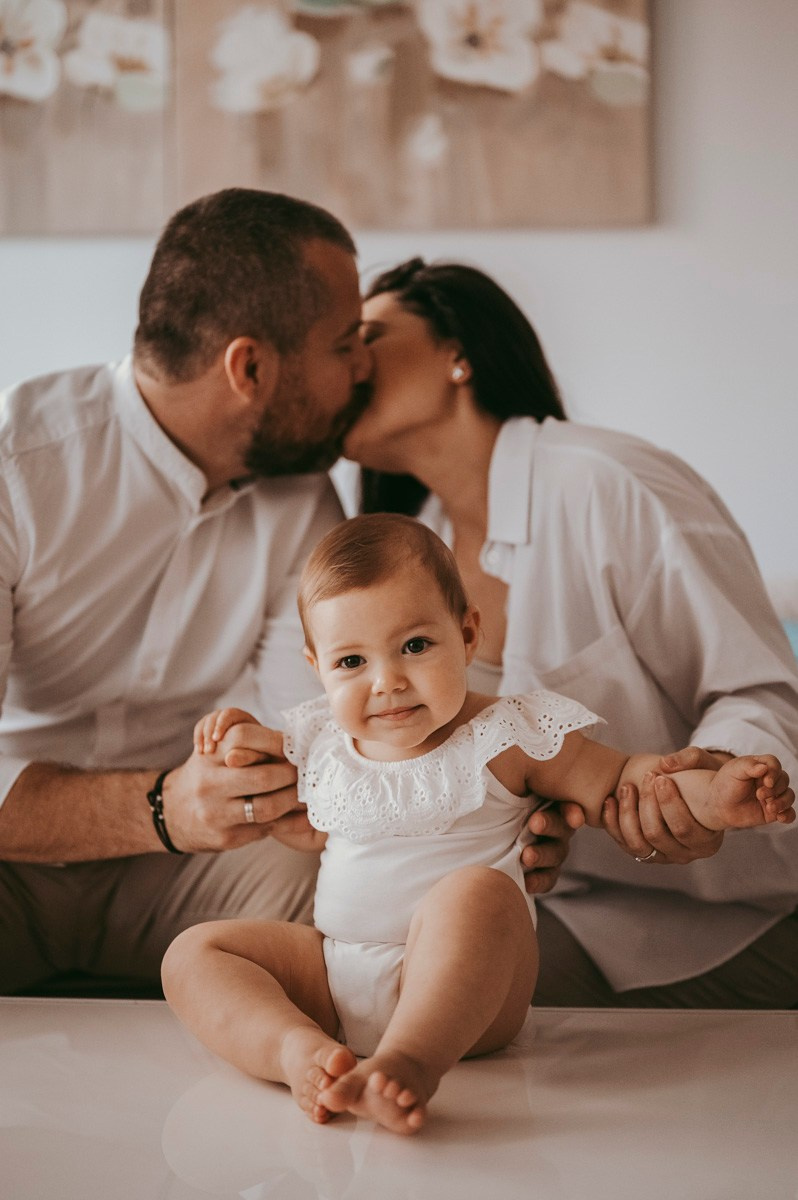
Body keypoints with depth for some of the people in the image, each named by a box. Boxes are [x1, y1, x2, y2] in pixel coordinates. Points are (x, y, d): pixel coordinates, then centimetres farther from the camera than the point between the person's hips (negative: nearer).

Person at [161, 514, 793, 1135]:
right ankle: (300, 1048, -36)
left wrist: (712, 794, -16)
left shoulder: (509, 736, -3)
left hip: (464, 990, -5)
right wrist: (243, 743, 12)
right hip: (333, 982, 5)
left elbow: (618, 783, 1)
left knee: (475, 891, -35)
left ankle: (412, 1058, -54)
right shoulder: (319, 741, 10)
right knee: (194, 952, -11)